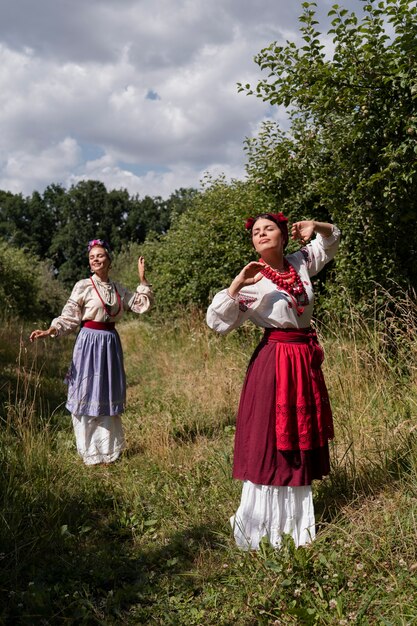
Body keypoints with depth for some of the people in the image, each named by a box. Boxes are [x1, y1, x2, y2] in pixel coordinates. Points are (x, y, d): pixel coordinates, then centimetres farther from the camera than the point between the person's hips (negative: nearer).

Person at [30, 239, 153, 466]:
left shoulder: (118, 289, 9)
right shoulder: (83, 286, -6)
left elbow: (142, 305, 14)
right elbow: (69, 317, -8)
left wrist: (142, 278, 9)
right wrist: (49, 331, -24)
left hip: (111, 343, 5)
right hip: (90, 343, -5)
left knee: (108, 396, 12)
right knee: (88, 395, 0)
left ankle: (109, 449, 26)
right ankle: (90, 453, 14)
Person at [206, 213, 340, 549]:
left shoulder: (301, 263, 4)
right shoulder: (252, 283, -10)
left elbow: (333, 239, 21)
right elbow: (218, 321, -16)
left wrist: (315, 227, -1)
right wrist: (236, 284, -26)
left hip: (307, 359, 6)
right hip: (275, 362, -6)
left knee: (300, 438, 16)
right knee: (271, 438, -1)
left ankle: (297, 516, 34)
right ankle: (263, 524, 15)